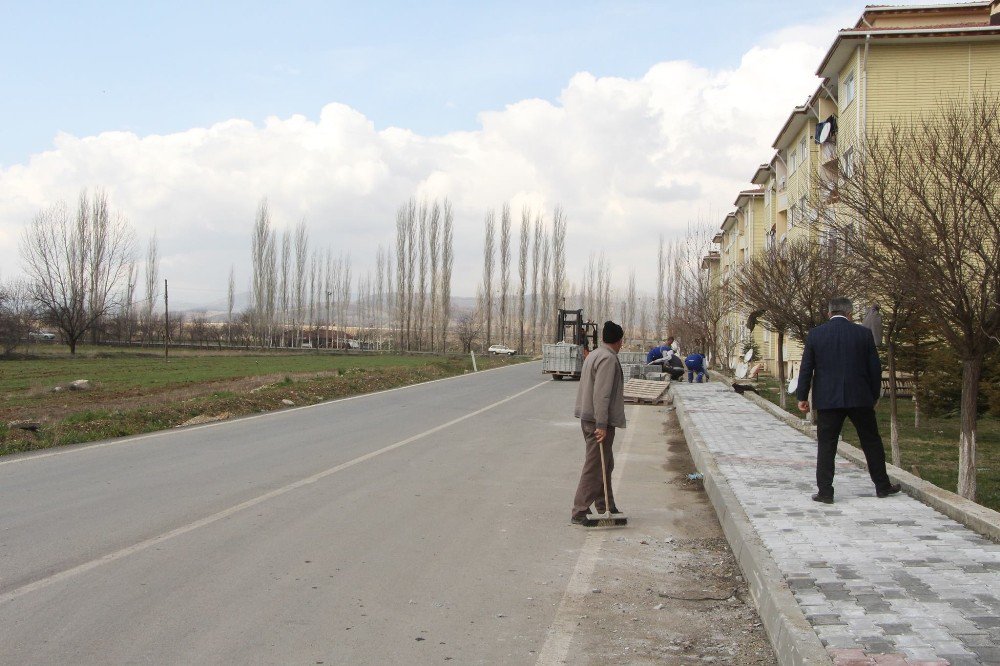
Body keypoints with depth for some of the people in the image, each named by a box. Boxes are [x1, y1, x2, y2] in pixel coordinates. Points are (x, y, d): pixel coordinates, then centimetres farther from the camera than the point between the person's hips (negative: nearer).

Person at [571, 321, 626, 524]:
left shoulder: (594, 354, 15)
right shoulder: (608, 359, -17)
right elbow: (601, 395, -23)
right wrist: (601, 425, -24)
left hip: (588, 418, 10)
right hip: (599, 420, -10)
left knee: (605, 465, 19)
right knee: (594, 467, -6)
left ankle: (606, 508, 28)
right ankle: (580, 512, -3)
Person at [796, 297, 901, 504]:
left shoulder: (815, 334, -1)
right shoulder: (863, 333, -1)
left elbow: (806, 368, 0)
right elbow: (875, 368, 3)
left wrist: (802, 396, 8)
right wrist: (874, 395, 14)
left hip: (827, 399, 0)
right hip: (860, 398, 1)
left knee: (826, 446, 3)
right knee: (872, 442, 14)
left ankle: (825, 491, 1)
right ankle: (882, 485, 24)